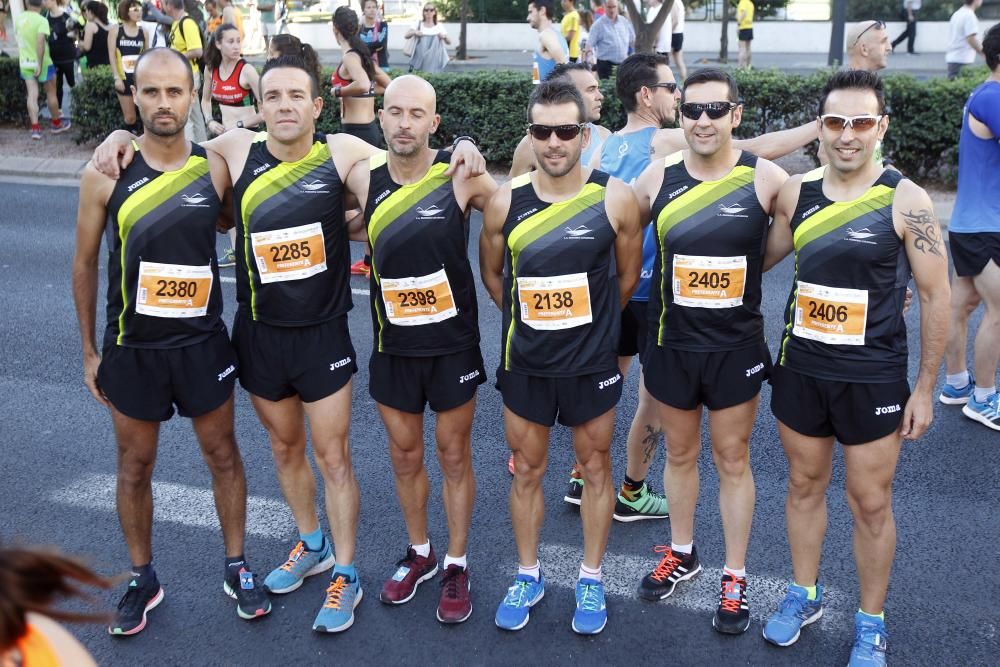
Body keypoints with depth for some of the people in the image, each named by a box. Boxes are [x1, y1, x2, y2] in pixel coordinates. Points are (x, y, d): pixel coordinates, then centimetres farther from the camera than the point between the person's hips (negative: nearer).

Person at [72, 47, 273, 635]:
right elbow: (86, 264, 1)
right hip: (131, 348, 0)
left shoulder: (214, 171, -6)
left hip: (202, 344, 1)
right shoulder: (106, 175, -9)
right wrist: (90, 351, 3)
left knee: (223, 455, 12)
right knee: (135, 465, 12)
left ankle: (237, 568, 30)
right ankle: (143, 578, 32)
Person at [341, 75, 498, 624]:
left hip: (453, 343, -3)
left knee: (454, 457, 10)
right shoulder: (364, 179, -5)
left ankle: (456, 564, 28)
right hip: (393, 346, 3)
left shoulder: (461, 176, -13)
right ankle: (418, 552, 37)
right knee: (404, 456, 16)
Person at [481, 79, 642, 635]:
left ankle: (591, 580, 31)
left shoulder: (615, 199, -13)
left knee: (595, 467, 13)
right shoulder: (506, 202, -8)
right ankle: (529, 575, 33)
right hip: (525, 364, 2)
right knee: (527, 470, 13)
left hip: (591, 364, -1)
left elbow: (627, 276, 2)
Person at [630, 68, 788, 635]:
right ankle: (682, 554, 37)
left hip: (736, 346, -2)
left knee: (732, 460, 9)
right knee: (680, 453, 17)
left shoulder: (766, 179, -10)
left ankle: (735, 579, 24)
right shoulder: (658, 177, -4)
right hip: (671, 343, 2)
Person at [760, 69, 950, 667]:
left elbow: (936, 295, -7)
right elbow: (762, 259, 13)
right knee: (805, 486, 17)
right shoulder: (796, 192, -1)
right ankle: (805, 594, 37)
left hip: (873, 378, -3)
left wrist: (926, 388, -6)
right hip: (801, 370, 4)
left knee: (870, 503, 7)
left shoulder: (906, 201, -12)